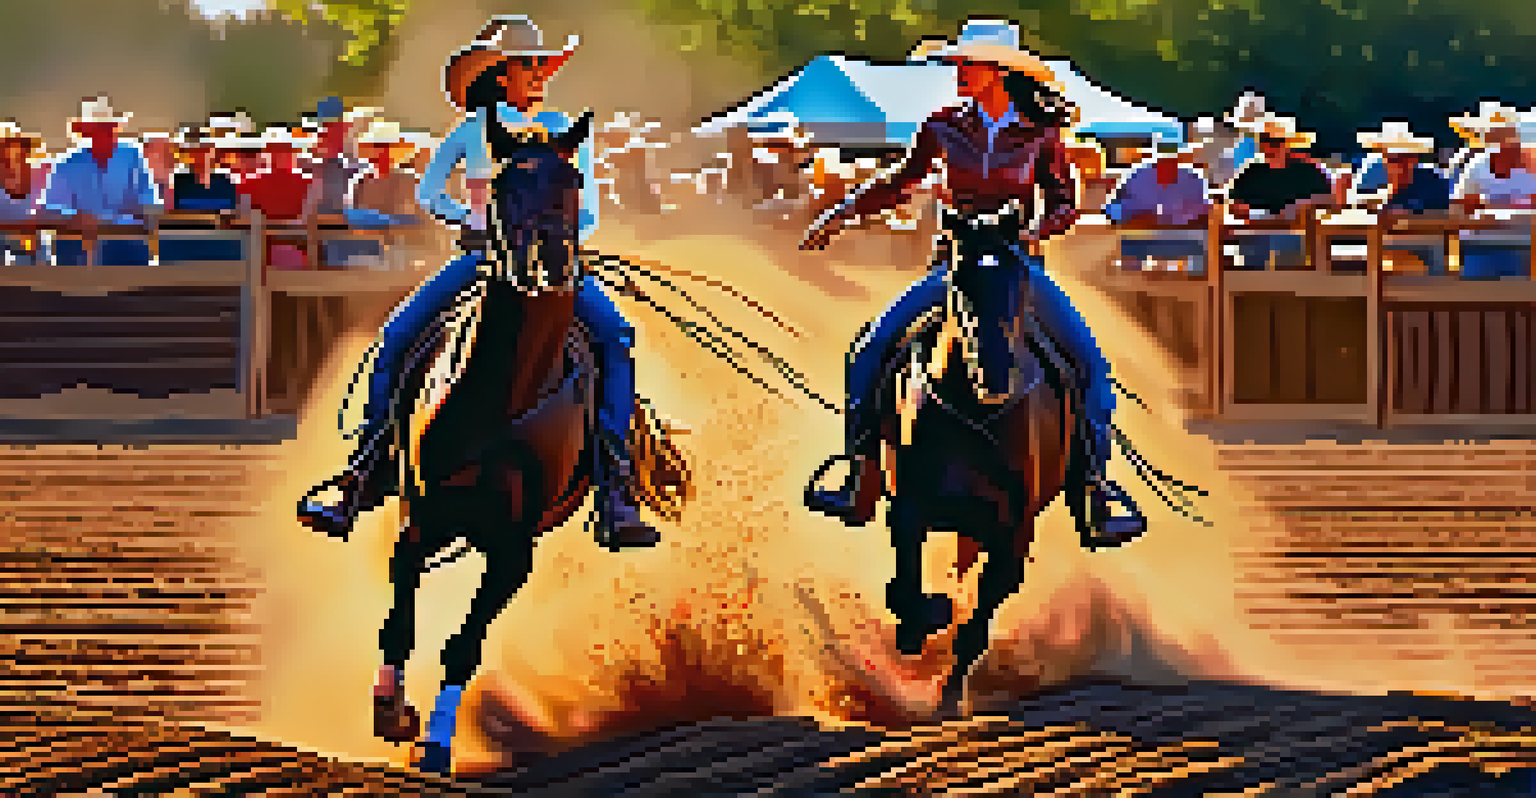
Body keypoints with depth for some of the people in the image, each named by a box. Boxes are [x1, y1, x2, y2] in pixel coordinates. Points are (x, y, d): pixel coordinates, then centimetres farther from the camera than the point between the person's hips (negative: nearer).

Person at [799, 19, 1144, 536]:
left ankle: (1096, 479, -9)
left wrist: (1038, 228, -18)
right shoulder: (947, 128, 4)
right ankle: (863, 475, -11)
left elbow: (1064, 203, 4)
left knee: (1090, 365, -20)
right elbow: (900, 184, 15)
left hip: (1019, 265, -2)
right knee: (870, 355, -16)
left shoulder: (1040, 133, -1)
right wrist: (841, 215, 6)